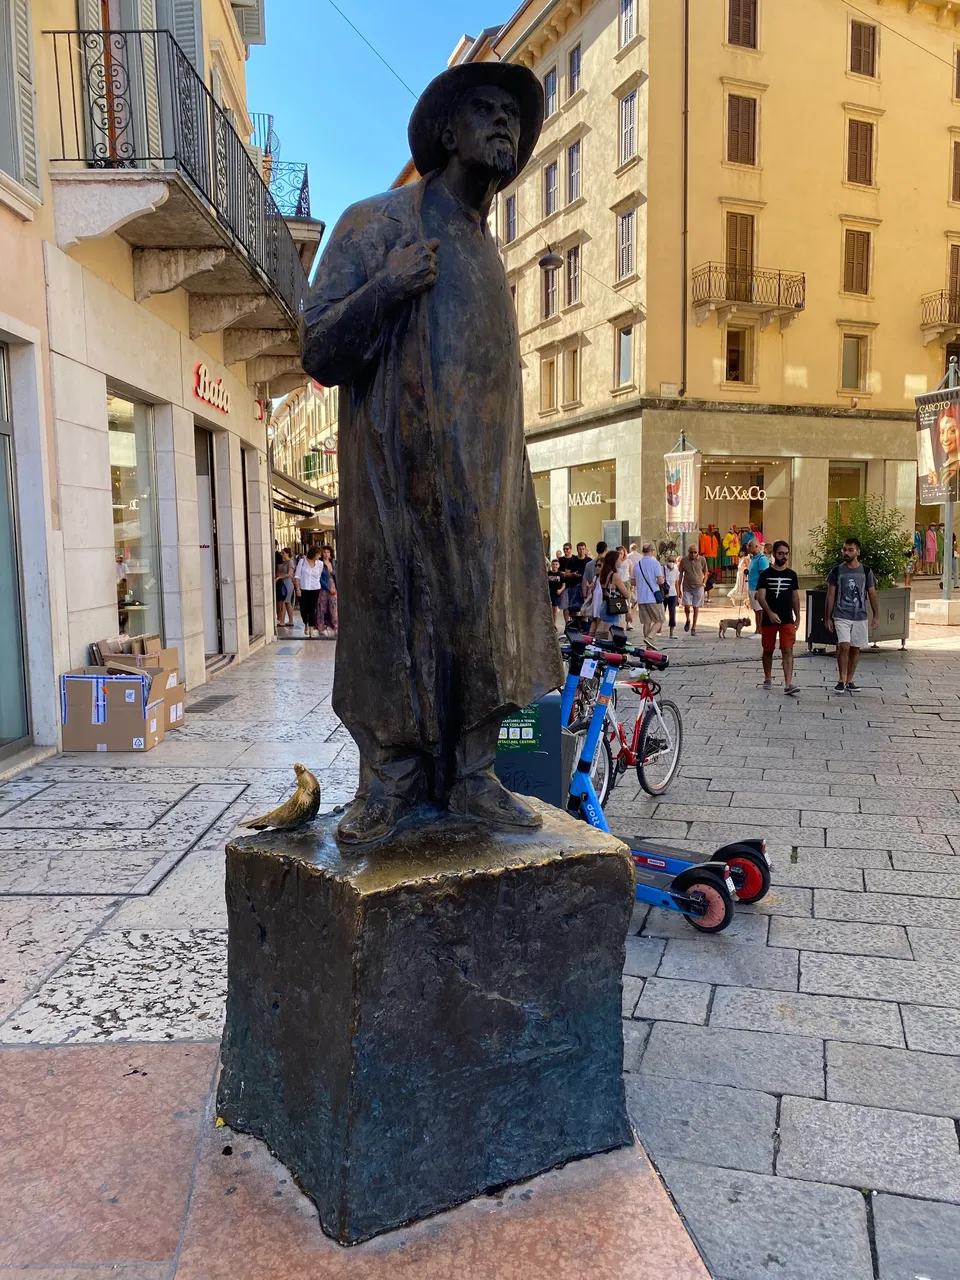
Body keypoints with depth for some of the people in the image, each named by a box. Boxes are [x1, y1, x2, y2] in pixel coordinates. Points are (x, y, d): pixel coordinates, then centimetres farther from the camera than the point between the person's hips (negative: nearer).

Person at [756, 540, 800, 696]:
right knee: (768, 650, 11)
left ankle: (788, 684, -15)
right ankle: (768, 678, 30)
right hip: (769, 619, -1)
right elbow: (761, 597, -9)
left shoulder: (791, 574, 7)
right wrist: (770, 613, -23)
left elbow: (795, 597, 14)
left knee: (788, 650, -9)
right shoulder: (766, 574, -3)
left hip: (787, 620, 1)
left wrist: (797, 617, 11)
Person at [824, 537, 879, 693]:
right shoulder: (836, 571, 0)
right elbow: (830, 595, 2)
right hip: (841, 616, -2)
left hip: (860, 616, 2)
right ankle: (841, 681, -6)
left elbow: (872, 594, 9)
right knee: (844, 646, -15)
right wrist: (827, 617, -2)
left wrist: (875, 615, 3)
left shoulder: (866, 571, 4)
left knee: (855, 649, 6)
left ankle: (849, 681, 16)